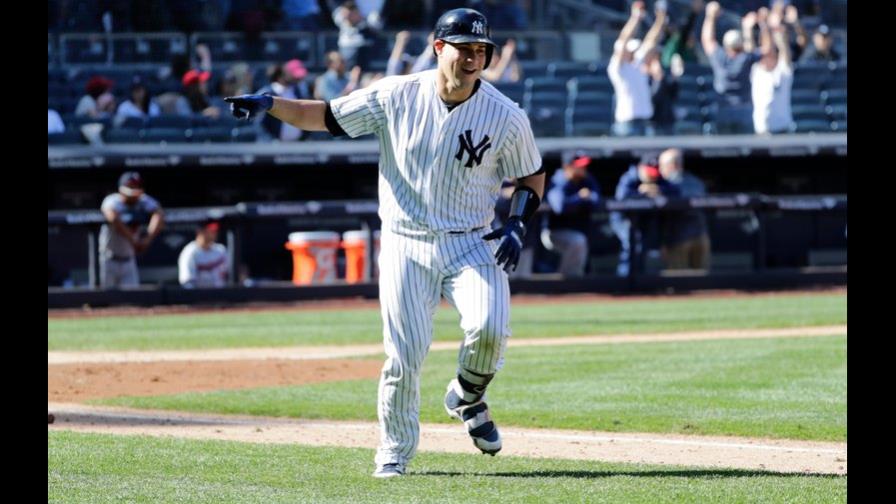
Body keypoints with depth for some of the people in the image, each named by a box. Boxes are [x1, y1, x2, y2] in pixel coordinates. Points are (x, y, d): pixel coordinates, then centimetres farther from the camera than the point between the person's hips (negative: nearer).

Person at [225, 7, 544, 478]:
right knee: (403, 356, -6)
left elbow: (532, 177, 8)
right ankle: (394, 454, 14)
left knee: (489, 327, -24)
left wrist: (517, 224, -9)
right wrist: (270, 104, -13)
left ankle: (467, 398, 8)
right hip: (406, 245, 0)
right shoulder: (396, 96, -4)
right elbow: (325, 116, 2)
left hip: (471, 245, 0)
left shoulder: (506, 117, -5)